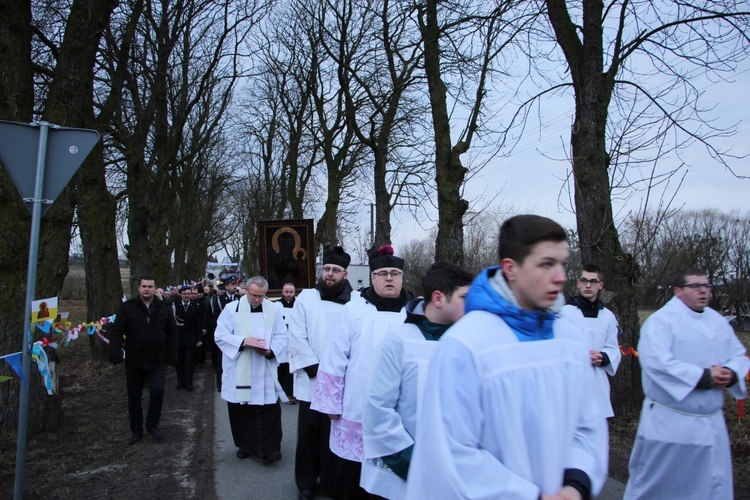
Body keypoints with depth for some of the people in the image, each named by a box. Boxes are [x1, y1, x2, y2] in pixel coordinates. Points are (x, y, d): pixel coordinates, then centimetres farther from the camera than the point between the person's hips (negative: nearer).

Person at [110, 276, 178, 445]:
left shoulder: (164, 309, 2)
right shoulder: (127, 308, -3)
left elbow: (172, 334, 6)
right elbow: (117, 332, -5)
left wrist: (171, 357, 2)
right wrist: (115, 354, -14)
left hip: (157, 361, 0)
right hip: (134, 361, 0)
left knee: (157, 391, -12)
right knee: (134, 397, 9)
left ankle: (152, 425, 10)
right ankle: (136, 430, 24)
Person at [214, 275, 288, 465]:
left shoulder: (273, 310, 3)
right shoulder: (231, 309, -1)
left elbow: (281, 336, 3)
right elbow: (220, 336, -5)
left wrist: (270, 350, -16)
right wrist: (244, 341, -19)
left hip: (265, 373, 0)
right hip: (238, 373, 0)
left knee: (269, 410, -4)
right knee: (241, 411, 10)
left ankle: (269, 449, 2)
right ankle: (245, 445, 27)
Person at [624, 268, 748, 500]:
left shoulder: (718, 321, 11)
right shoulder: (660, 320, -11)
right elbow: (657, 362, -23)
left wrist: (730, 374, -12)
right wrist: (704, 377, -21)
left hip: (711, 423, 6)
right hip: (668, 423, -6)